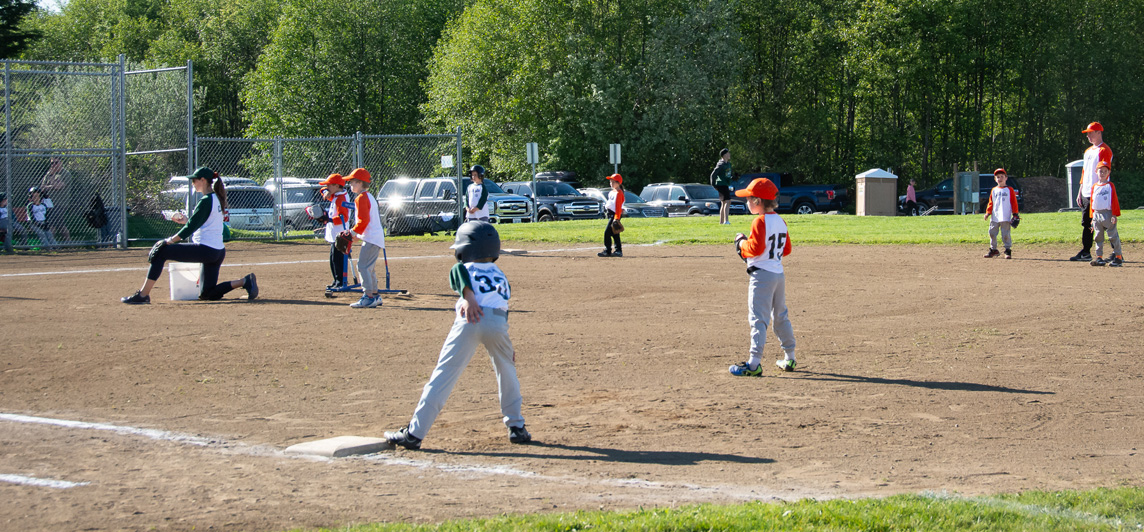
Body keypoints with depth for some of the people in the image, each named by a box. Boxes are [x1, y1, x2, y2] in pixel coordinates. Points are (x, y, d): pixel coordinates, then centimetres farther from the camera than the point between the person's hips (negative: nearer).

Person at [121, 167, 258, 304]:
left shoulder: (206, 201, -13)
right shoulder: (216, 198, 15)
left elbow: (192, 226, -16)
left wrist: (171, 240, -9)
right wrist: (186, 221, 16)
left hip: (205, 250, -10)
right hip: (218, 251, 10)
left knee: (161, 251, -4)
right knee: (207, 294, 15)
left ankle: (143, 294, -7)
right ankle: (245, 282, 3)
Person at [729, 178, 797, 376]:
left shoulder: (760, 221, -15)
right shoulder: (780, 221, 12)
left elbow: (756, 248, -22)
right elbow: (786, 249, 17)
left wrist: (742, 242, -6)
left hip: (762, 275, -9)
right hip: (779, 274, 9)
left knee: (758, 319, -10)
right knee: (780, 317, 18)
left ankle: (754, 363, -14)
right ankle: (789, 358, 24)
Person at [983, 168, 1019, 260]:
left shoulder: (1009, 190, 5)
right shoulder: (994, 190, 14)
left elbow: (1014, 202, 3)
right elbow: (991, 203, 14)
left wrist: (1015, 214, -3)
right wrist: (988, 213, 2)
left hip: (1005, 217, -4)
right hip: (994, 217, 4)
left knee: (1005, 234, -7)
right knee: (992, 233, 3)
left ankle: (1008, 250, 2)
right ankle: (993, 250, 15)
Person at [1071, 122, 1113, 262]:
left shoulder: (1105, 150, -9)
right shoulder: (1088, 151, 20)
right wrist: (1080, 192, 18)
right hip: (1086, 193, 9)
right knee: (1086, 224, 11)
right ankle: (1085, 252, 17)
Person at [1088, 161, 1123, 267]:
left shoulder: (1110, 186, -1)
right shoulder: (1094, 186, 12)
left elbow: (1114, 201, -4)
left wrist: (1114, 215, -11)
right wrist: (1092, 216, 12)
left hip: (1108, 214, -5)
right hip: (1097, 214, 5)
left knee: (1113, 236, -4)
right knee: (1098, 237, 8)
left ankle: (1118, 257, 0)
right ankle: (1099, 257, 13)